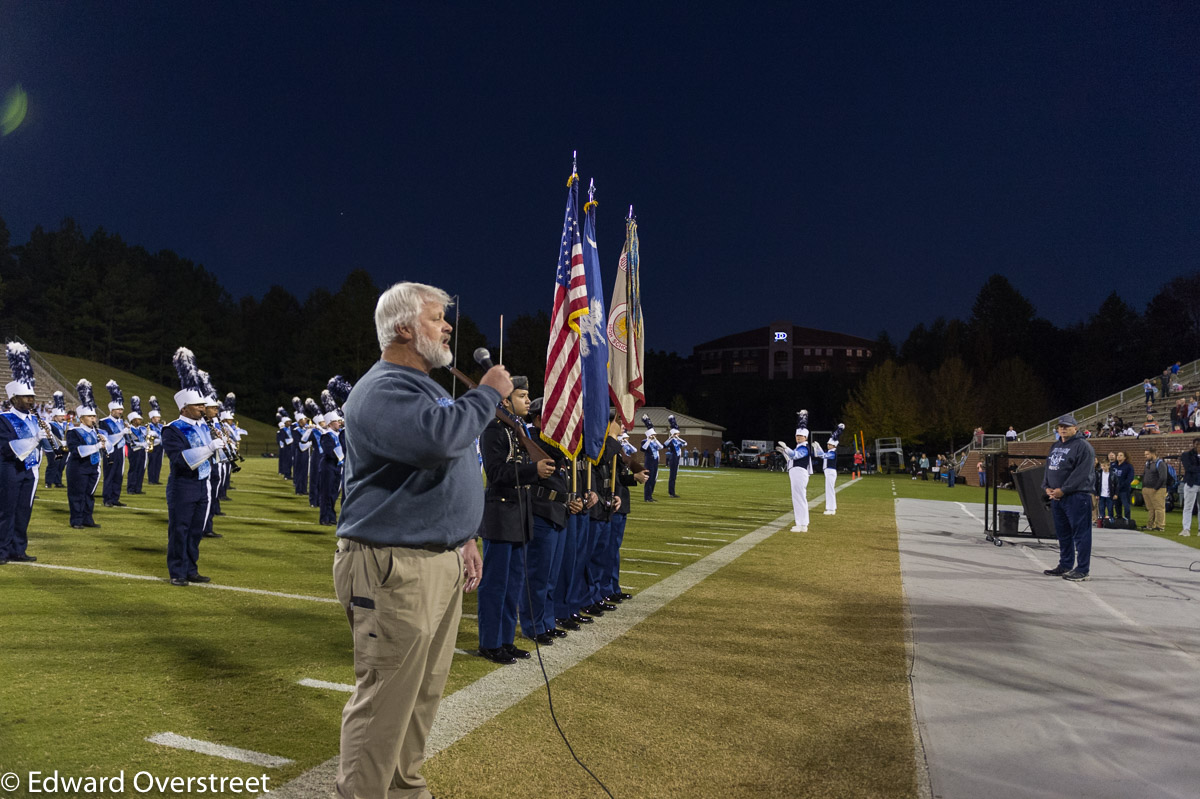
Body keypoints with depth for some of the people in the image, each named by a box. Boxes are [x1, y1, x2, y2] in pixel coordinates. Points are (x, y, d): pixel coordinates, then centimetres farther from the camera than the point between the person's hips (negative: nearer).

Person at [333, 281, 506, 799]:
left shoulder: (426, 387, 18)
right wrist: (489, 393, -19)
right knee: (384, 701, -1)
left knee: (423, 695, 18)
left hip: (440, 562, 10)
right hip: (395, 569, -10)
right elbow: (438, 436, -34)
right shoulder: (382, 390, -14)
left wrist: (463, 537, 20)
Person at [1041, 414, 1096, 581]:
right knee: (1062, 533, 15)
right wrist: (1046, 487, 3)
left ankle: (1083, 570, -1)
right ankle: (1065, 565, 25)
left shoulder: (1082, 446, -9)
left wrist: (1063, 490, -18)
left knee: (1080, 534, -5)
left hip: (1076, 497, -9)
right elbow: (1049, 468, 21)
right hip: (1056, 497, 9)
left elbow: (1081, 473, -17)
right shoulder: (1055, 447, 19)